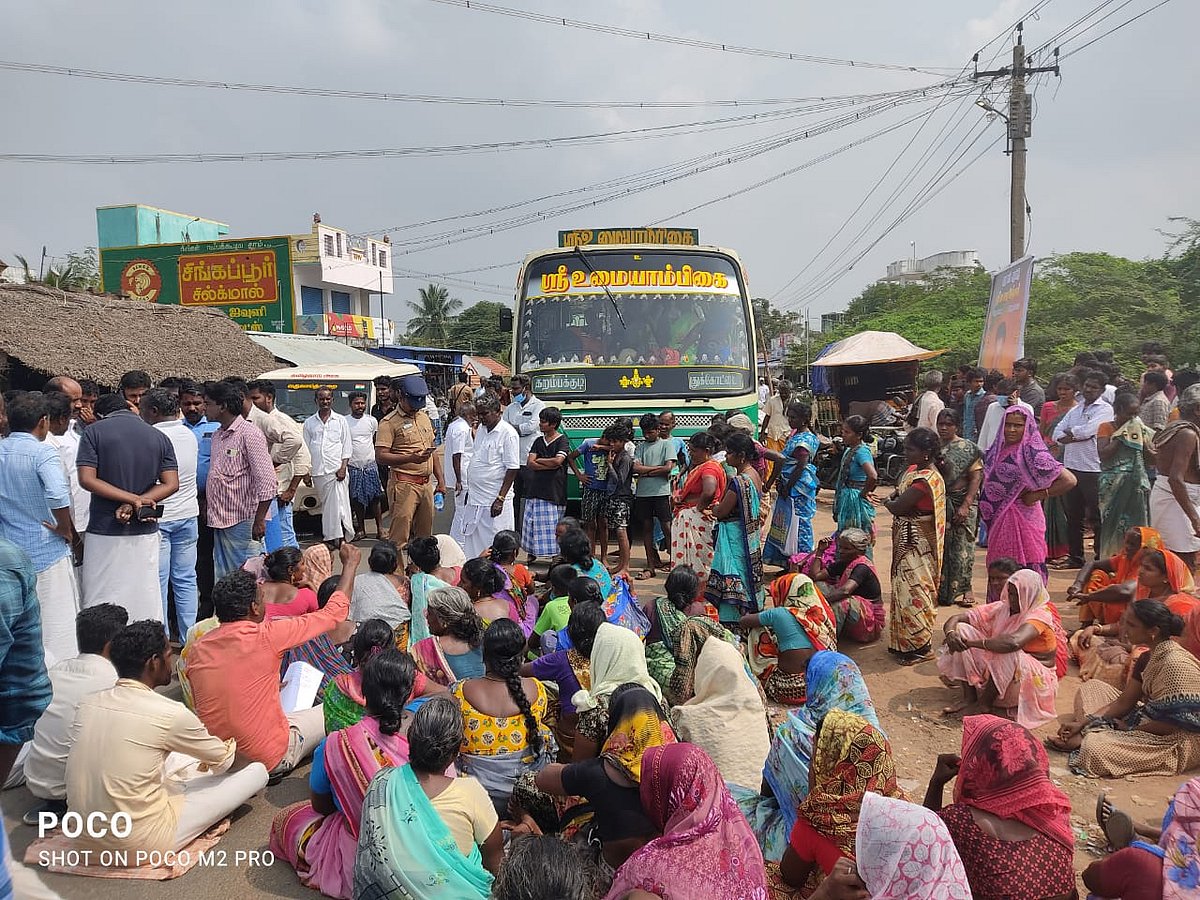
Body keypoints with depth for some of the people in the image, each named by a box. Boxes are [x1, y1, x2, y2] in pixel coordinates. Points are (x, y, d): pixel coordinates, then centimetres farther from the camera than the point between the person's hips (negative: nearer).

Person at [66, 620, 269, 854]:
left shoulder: (88, 703, -1)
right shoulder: (170, 713, -18)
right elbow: (222, 758, 2)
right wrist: (232, 745, 27)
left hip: (84, 836, 7)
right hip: (142, 844, -7)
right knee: (257, 772, 1)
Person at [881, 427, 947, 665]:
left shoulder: (925, 480, -23)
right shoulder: (914, 470, 7)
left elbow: (897, 507, -23)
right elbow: (899, 491, 18)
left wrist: (887, 502, -2)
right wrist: (893, 499, -4)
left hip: (916, 545, -10)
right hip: (907, 541, 10)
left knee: (913, 592, -2)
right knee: (905, 590, 16)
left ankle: (920, 646, 9)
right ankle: (903, 641, 26)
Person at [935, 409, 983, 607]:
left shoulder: (967, 448, -3)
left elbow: (975, 478, -8)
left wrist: (966, 505, -16)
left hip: (961, 505, -3)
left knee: (962, 547, 0)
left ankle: (962, 589, 10)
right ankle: (939, 589, 15)